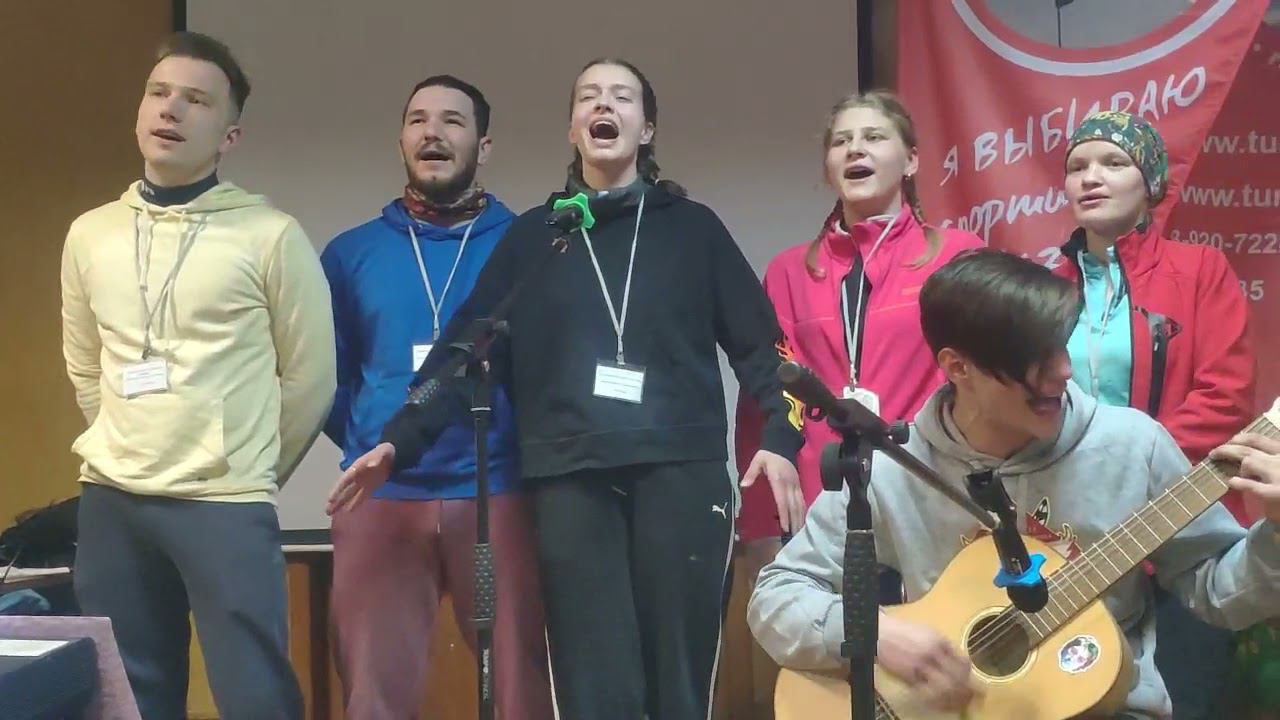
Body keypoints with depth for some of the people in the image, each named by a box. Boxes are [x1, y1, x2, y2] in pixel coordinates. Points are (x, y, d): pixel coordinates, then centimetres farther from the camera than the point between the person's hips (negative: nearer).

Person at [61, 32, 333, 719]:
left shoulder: (272, 235, -4)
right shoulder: (90, 233, 9)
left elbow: (309, 376, 0)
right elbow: (85, 368, 19)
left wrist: (249, 473, 5)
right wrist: (130, 454, 15)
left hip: (226, 505, -4)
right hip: (111, 501, 5)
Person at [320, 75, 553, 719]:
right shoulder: (350, 253, 11)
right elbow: (328, 377, 13)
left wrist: (523, 449, -6)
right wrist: (373, 449, 3)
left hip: (499, 498, -1)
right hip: (380, 502, 2)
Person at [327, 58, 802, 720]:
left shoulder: (692, 227, 12)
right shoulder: (531, 236, 15)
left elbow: (758, 342, 8)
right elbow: (466, 347, 10)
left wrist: (780, 438, -6)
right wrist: (400, 441, 1)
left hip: (681, 470, 0)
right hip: (570, 478, 1)